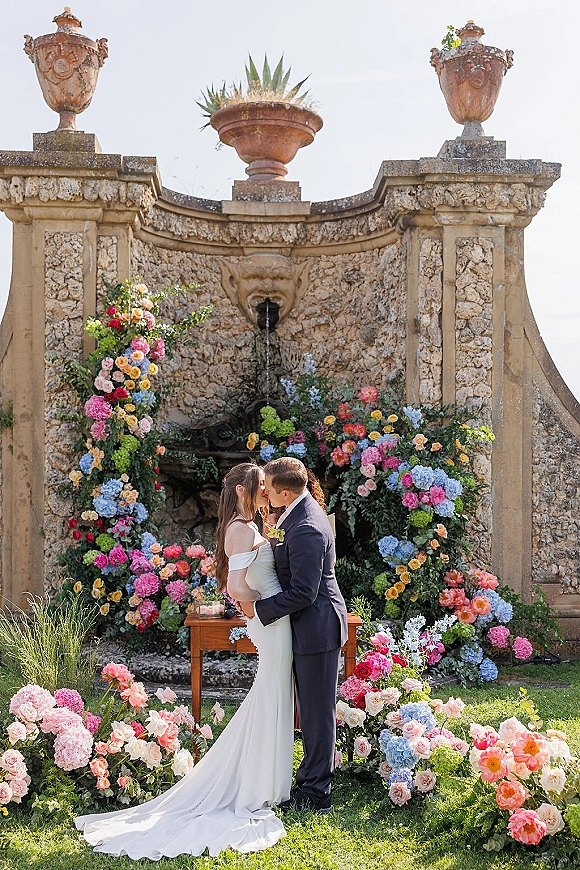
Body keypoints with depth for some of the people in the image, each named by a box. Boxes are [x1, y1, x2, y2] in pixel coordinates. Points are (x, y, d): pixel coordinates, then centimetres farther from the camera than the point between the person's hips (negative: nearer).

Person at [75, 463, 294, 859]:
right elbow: (236, 588, -27)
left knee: (269, 702, 18)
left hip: (272, 623, 10)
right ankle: (261, 792, 12)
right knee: (271, 703, 1)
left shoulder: (247, 527, 13)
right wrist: (265, 603, -12)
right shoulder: (243, 530, -19)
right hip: (274, 622, -10)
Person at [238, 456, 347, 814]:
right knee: (313, 709, 18)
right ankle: (313, 782, 30)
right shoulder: (302, 510, 6)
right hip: (313, 625, 11)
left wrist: (258, 608, -16)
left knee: (317, 711, 1)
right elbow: (291, 568, 19)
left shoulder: (306, 530, -27)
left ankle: (316, 796, 12)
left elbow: (302, 593, -25)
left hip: (317, 627, -11)